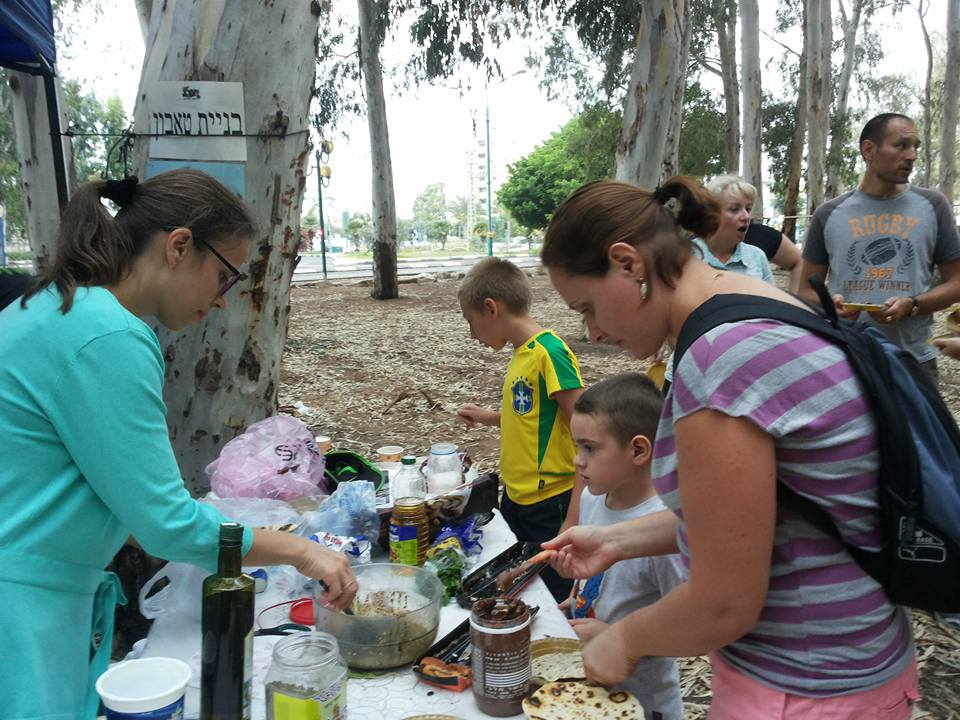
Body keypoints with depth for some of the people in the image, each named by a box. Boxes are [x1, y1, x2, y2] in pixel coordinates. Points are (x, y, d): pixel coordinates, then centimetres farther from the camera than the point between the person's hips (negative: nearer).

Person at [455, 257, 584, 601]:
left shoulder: (549, 353, -19)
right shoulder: (522, 352, 7)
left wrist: (574, 520, -24)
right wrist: (489, 418, 14)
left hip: (549, 505, -9)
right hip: (516, 499, 9)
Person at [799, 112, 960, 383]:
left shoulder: (931, 206, 3)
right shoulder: (829, 214, 3)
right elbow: (807, 289, 8)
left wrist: (911, 305, -14)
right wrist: (830, 303, -14)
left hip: (914, 363, 0)